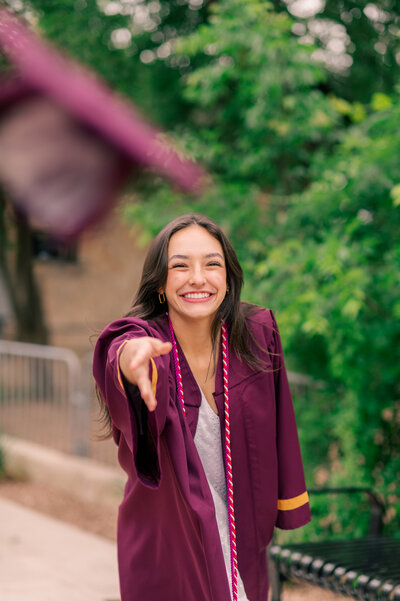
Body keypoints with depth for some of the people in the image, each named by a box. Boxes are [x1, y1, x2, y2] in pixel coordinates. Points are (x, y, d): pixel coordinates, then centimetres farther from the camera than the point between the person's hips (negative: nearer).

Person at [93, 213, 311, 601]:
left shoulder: (258, 334, -11)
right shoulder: (141, 337, -19)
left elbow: (276, 427, 1)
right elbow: (118, 358, -44)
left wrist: (286, 506, 9)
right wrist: (133, 356, -67)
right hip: (165, 540, -2)